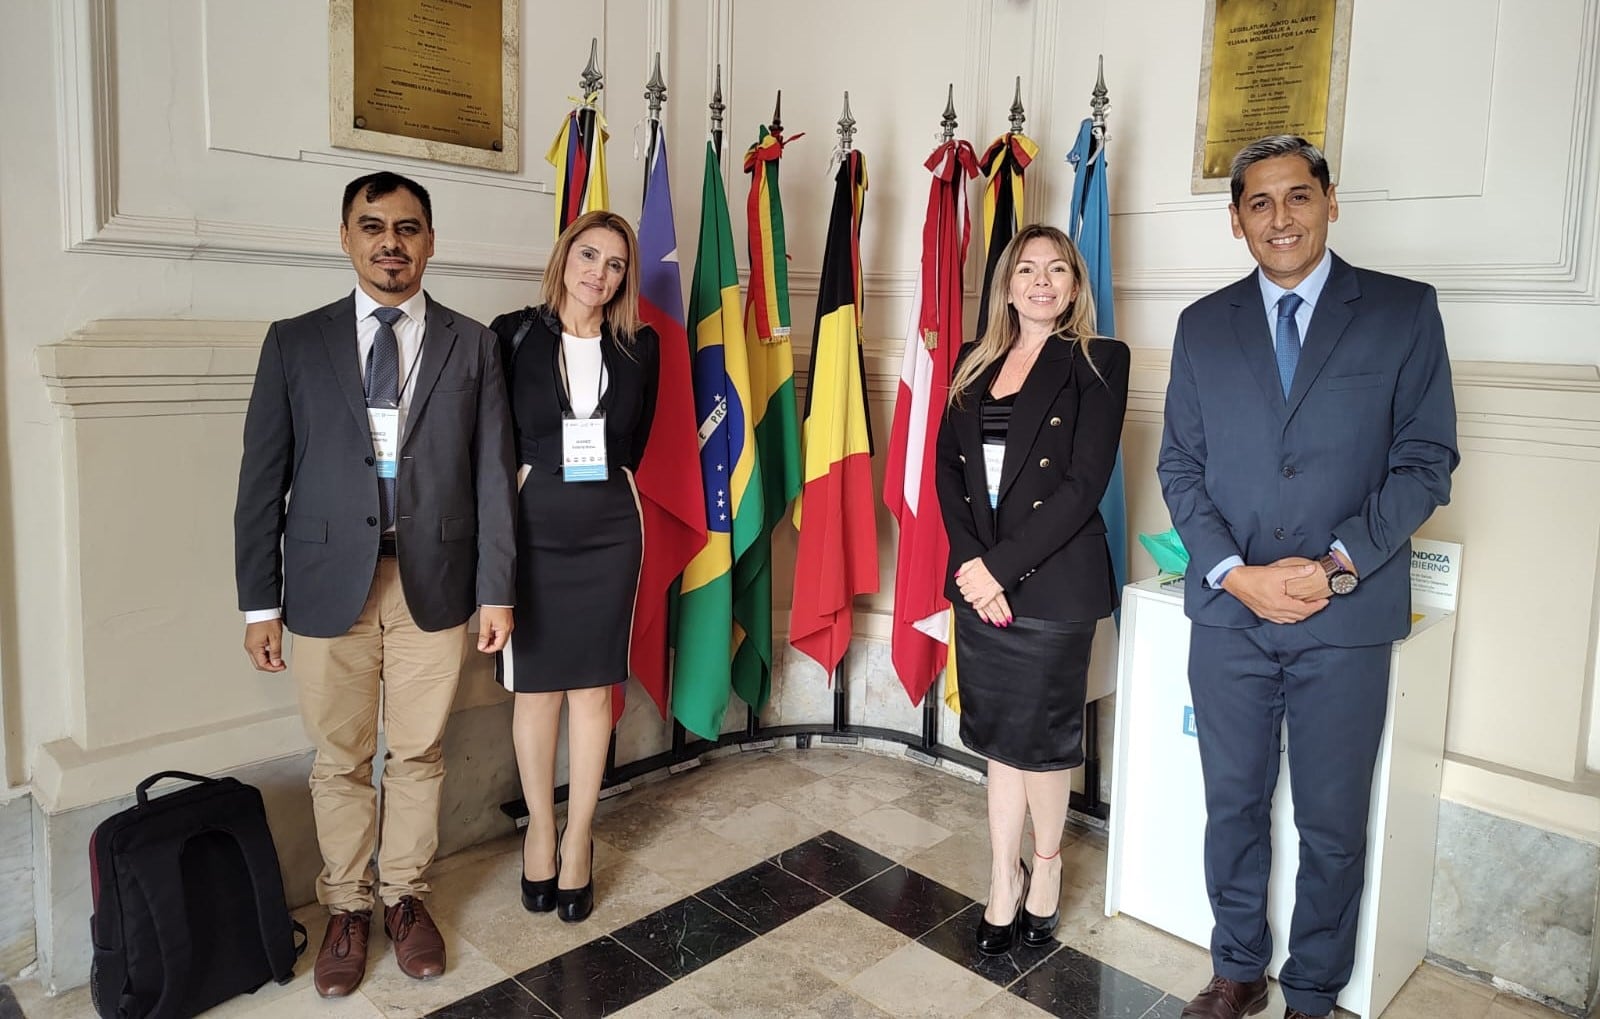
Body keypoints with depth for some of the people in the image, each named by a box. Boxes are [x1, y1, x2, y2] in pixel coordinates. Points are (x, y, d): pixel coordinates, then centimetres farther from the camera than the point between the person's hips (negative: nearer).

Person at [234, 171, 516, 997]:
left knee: (419, 755, 11)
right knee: (340, 761, 11)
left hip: (435, 580, 0)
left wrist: (496, 590, -2)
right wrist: (259, 602, 0)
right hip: (330, 581, 0)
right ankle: (346, 909, 30)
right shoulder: (294, 343, 4)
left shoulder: (472, 346, 3)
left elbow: (493, 473, 1)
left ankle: (405, 897, 31)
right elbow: (263, 479, 3)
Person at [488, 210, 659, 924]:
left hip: (609, 531, 2)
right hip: (532, 526, -1)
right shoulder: (514, 335, -1)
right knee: (536, 687, 8)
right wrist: (533, 477, -6)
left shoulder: (638, 348, 5)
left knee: (593, 686, 7)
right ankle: (540, 830, 28)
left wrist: (601, 473, 1)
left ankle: (578, 839, 22)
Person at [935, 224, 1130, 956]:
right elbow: (947, 467, 4)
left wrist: (1004, 566, -16)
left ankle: (1045, 866, 32)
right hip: (979, 577, 4)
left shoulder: (1098, 362, -4)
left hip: (1052, 580, -4)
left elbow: (1084, 484, -12)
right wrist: (970, 562, -10)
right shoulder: (975, 362, 11)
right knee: (998, 735, 12)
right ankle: (1004, 881, 28)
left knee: (1040, 736, 7)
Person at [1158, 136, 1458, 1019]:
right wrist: (1236, 573, -10)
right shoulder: (1203, 325, 6)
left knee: (1332, 825, 10)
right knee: (1234, 807, 15)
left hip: (1347, 620, -2)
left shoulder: (1404, 311, 0)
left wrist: (1338, 565, -15)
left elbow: (1425, 461, -3)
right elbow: (1180, 466, 4)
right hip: (1228, 612, 2)